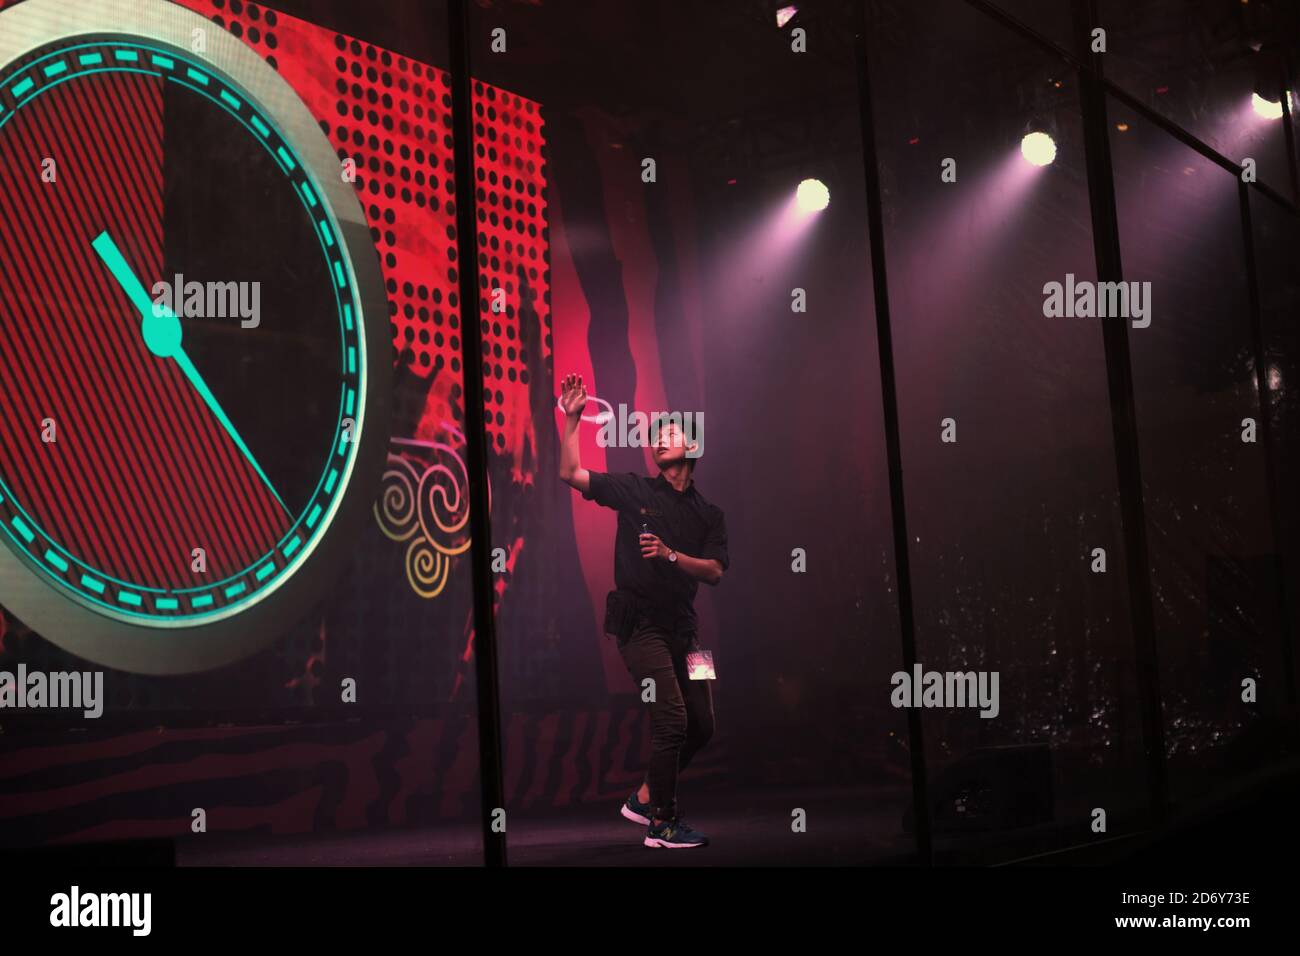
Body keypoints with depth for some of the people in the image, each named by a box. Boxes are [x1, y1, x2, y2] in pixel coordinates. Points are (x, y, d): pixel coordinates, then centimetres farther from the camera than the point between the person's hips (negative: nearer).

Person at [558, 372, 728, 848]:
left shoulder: (708, 514, 12)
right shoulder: (636, 491, 4)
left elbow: (714, 572, 0)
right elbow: (570, 473, 0)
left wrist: (670, 555, -15)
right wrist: (572, 419, -6)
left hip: (681, 626, 5)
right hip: (639, 623, -5)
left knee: (701, 726, 6)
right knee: (672, 719, -14)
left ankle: (645, 798, 24)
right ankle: (661, 824, -3)